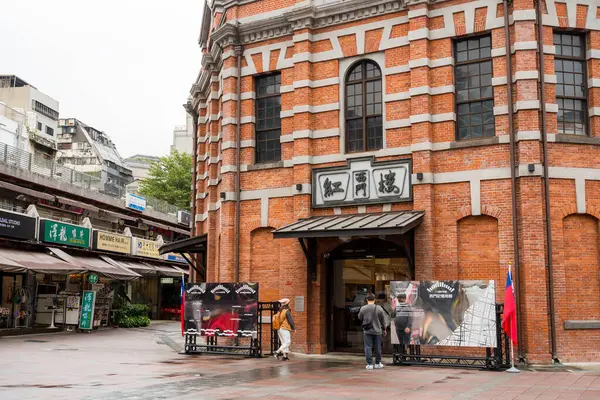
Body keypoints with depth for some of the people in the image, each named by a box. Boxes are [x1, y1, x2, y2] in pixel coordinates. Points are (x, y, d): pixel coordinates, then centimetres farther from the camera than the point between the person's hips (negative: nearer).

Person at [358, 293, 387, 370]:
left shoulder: (363, 308, -6)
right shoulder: (379, 308, -4)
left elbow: (360, 318, 6)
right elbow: (383, 320, 3)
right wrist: (384, 329, 15)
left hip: (367, 331, -1)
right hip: (377, 331, 1)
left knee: (368, 347, 3)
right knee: (378, 348, 11)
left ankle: (369, 364, 1)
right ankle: (378, 363, 20)